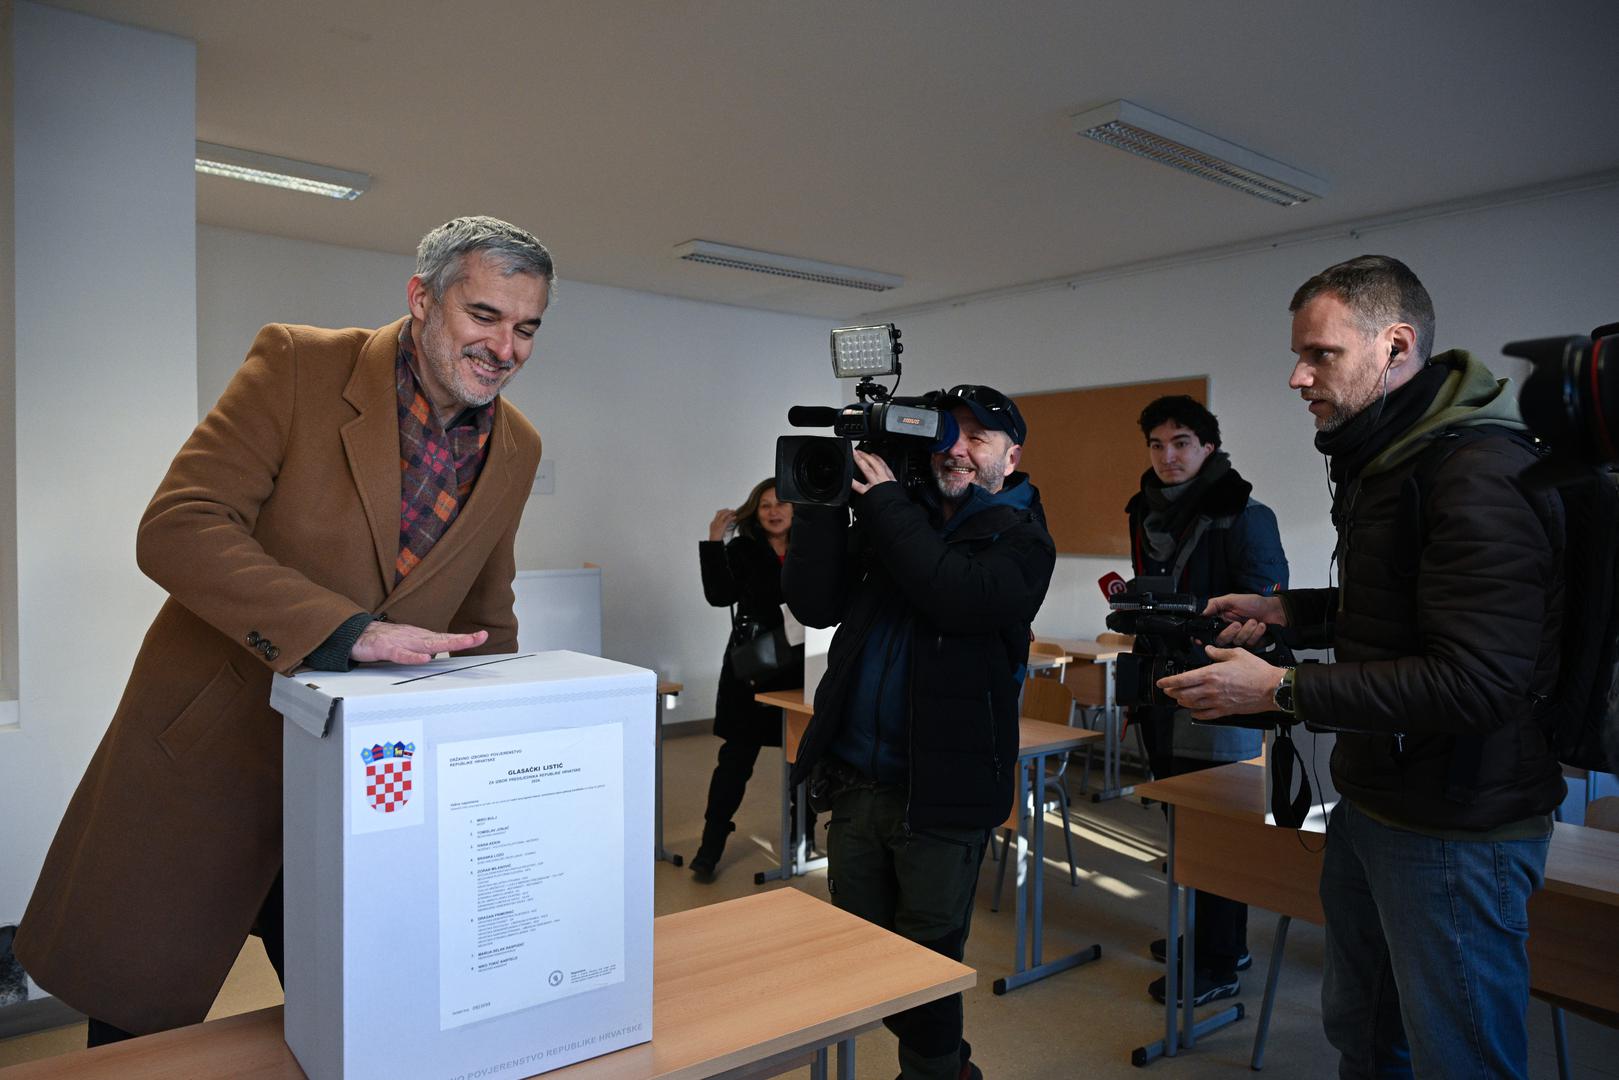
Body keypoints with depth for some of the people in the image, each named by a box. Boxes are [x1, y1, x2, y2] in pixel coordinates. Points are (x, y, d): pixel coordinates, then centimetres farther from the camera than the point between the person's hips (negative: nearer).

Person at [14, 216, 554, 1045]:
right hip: (204, 757, -3)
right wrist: (347, 630, -32)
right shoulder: (298, 365, -13)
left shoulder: (517, 450, 0)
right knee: (141, 1033, 15)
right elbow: (175, 527, -22)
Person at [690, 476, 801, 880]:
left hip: (800, 668, 2)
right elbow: (720, 595, -14)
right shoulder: (741, 550, 0)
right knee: (737, 756, 0)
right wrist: (714, 543, -18)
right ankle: (711, 845, 9)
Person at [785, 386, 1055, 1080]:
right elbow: (814, 605, 0)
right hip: (855, 780, 5)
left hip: (941, 790, -5)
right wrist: (822, 501, -8)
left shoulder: (1022, 540, -3)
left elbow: (961, 597, -25)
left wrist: (883, 502, -19)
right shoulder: (894, 519, 9)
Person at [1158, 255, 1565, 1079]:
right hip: (1372, 799, 10)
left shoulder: (1480, 477, -22)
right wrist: (1286, 609, 8)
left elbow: (1476, 681, -28)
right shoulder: (1382, 458, 10)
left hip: (1457, 828, -9)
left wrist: (1282, 690, -27)